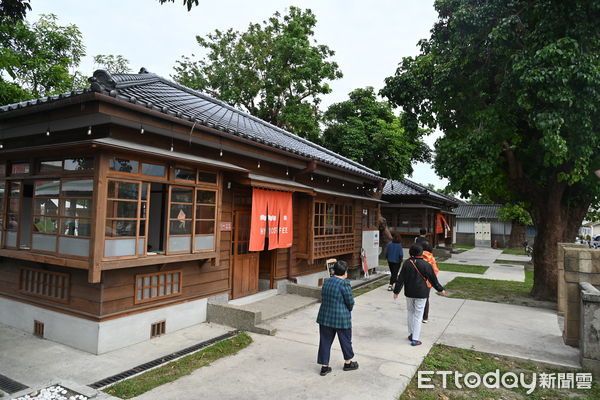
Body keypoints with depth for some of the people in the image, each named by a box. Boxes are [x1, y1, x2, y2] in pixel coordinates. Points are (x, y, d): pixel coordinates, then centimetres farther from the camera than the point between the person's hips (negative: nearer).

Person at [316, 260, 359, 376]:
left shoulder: (326, 282, 0)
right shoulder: (344, 284, -18)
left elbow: (323, 298, 7)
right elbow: (350, 302, -12)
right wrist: (348, 310, 8)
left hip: (325, 317, 5)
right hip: (341, 318, -5)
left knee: (325, 341, 13)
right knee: (345, 340, 17)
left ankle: (324, 367, 20)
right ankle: (348, 363, 35)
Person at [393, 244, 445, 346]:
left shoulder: (407, 263, -5)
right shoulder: (425, 264, -10)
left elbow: (401, 278, -3)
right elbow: (433, 279, -2)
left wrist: (396, 291, 5)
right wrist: (441, 289, 13)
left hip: (409, 293, 2)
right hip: (421, 293, -2)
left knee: (410, 312, 19)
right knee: (418, 315, 4)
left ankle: (411, 334, 27)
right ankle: (415, 339, 4)